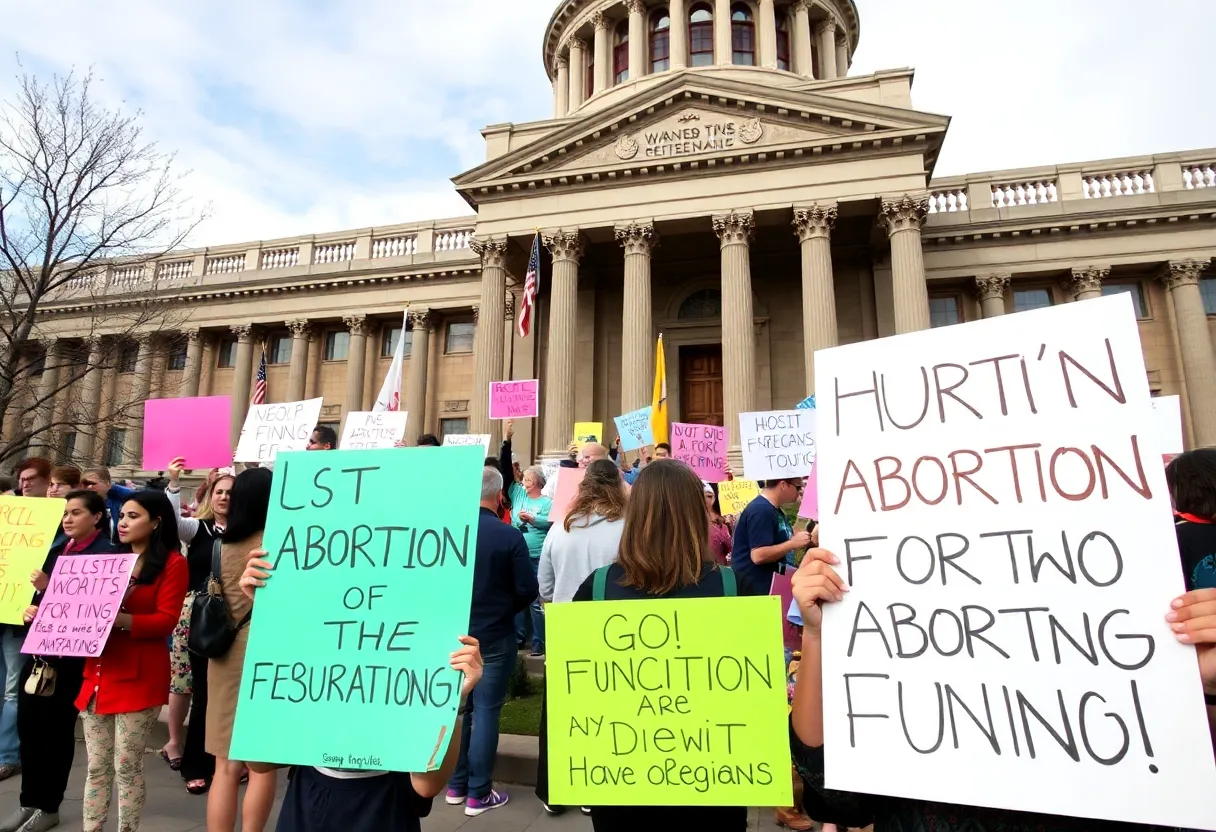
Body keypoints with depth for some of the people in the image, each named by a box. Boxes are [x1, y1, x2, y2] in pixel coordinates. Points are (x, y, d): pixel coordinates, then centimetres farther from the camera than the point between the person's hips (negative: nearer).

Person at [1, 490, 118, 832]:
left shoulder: (105, 554, -11)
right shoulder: (58, 550, 13)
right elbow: (39, 593, 18)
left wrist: (49, 589, -19)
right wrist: (31, 607, -2)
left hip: (72, 653, -7)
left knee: (58, 727, 4)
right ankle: (29, 801, 25)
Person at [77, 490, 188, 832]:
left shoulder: (172, 563, -5)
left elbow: (165, 620, -13)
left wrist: (119, 619, -26)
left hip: (138, 677, -6)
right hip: (97, 672, 6)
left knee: (127, 767, 1)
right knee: (97, 768, 12)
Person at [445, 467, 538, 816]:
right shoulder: (509, 535, -18)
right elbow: (528, 590, -13)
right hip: (494, 637, -4)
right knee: (486, 711, 6)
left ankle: (456, 785, 28)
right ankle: (479, 793, 15)